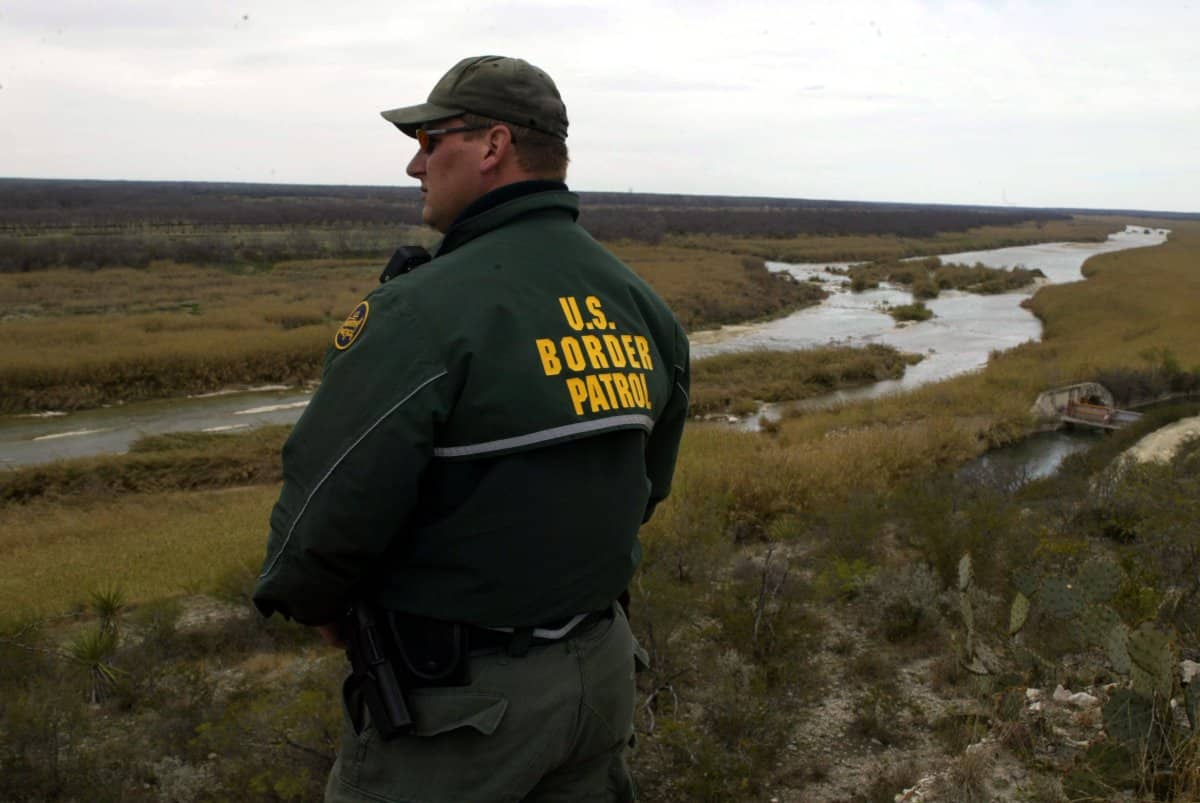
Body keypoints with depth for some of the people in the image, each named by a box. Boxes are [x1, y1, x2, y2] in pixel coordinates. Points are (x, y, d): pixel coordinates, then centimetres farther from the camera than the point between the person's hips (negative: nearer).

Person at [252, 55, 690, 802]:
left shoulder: (427, 308, -22)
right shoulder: (642, 304, 1)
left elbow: (328, 506, -21)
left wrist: (313, 600, 0)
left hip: (460, 702, -6)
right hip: (601, 668, 7)